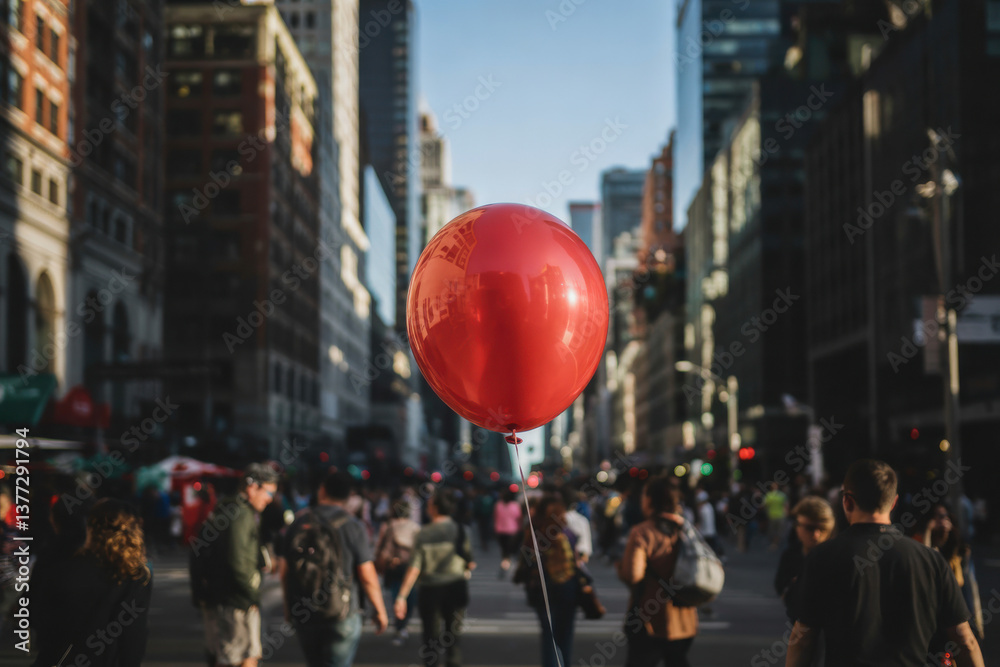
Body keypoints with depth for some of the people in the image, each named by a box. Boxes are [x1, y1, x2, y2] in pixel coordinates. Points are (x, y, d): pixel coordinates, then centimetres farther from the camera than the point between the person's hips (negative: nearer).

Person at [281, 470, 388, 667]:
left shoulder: (299, 522, 1)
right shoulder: (353, 526, -8)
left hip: (303, 615, 3)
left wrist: (288, 606, 19)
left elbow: (284, 568, 5)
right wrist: (380, 610, 2)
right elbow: (367, 576, -10)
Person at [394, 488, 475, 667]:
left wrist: (402, 596, -14)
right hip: (456, 588, 1)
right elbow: (471, 563, -3)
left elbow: (415, 567, -15)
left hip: (431, 590, -1)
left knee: (431, 639, 9)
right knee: (453, 639, 9)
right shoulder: (459, 530, -5)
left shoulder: (424, 533, -10)